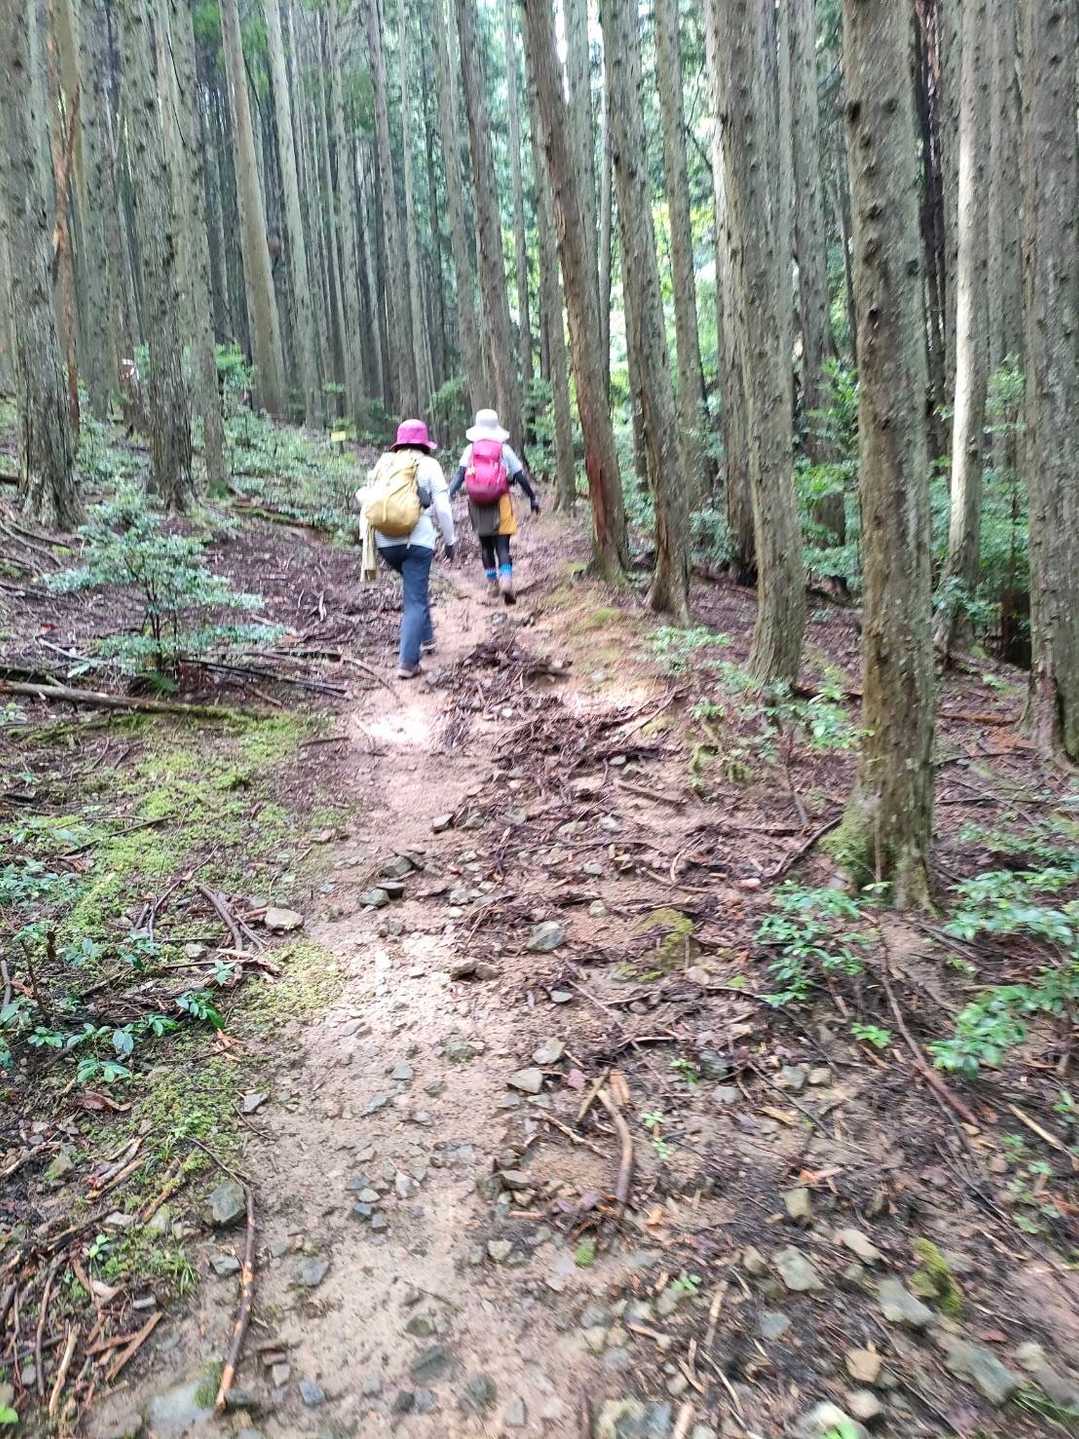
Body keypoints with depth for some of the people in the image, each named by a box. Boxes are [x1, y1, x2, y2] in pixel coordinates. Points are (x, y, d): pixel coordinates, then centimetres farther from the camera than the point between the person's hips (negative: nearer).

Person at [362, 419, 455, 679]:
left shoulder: (384, 463, 12)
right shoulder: (429, 464, 1)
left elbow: (367, 498, 9)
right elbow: (442, 508, -3)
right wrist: (449, 541, 7)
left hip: (384, 540, 5)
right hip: (417, 540, -5)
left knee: (416, 588, 28)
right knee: (415, 601, 0)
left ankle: (426, 639, 33)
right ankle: (407, 663, -6)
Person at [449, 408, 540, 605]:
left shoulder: (470, 449, 4)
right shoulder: (504, 449, 1)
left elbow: (460, 474, -8)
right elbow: (521, 476, 1)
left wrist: (450, 493, -13)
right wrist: (533, 497, 10)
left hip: (477, 503, 2)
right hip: (500, 502, -2)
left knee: (485, 545, 16)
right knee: (502, 545, -2)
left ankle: (492, 583, 20)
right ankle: (506, 580, -22)